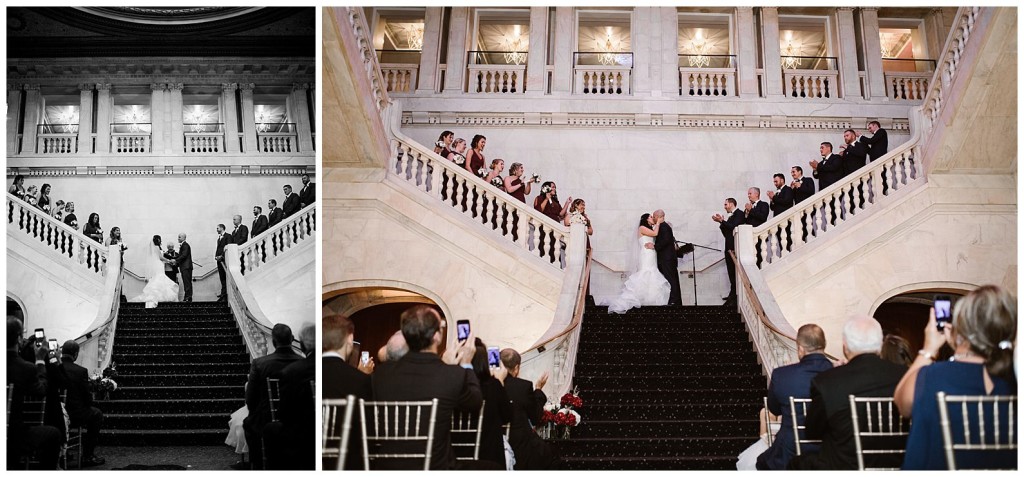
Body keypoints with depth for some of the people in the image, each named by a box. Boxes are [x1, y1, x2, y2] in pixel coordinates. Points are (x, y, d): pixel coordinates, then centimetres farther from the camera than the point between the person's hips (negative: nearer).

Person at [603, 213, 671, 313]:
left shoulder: (650, 229, 23)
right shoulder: (642, 228, -1)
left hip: (651, 259, 8)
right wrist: (658, 222, 1)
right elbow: (655, 233, -11)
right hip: (646, 257, -8)